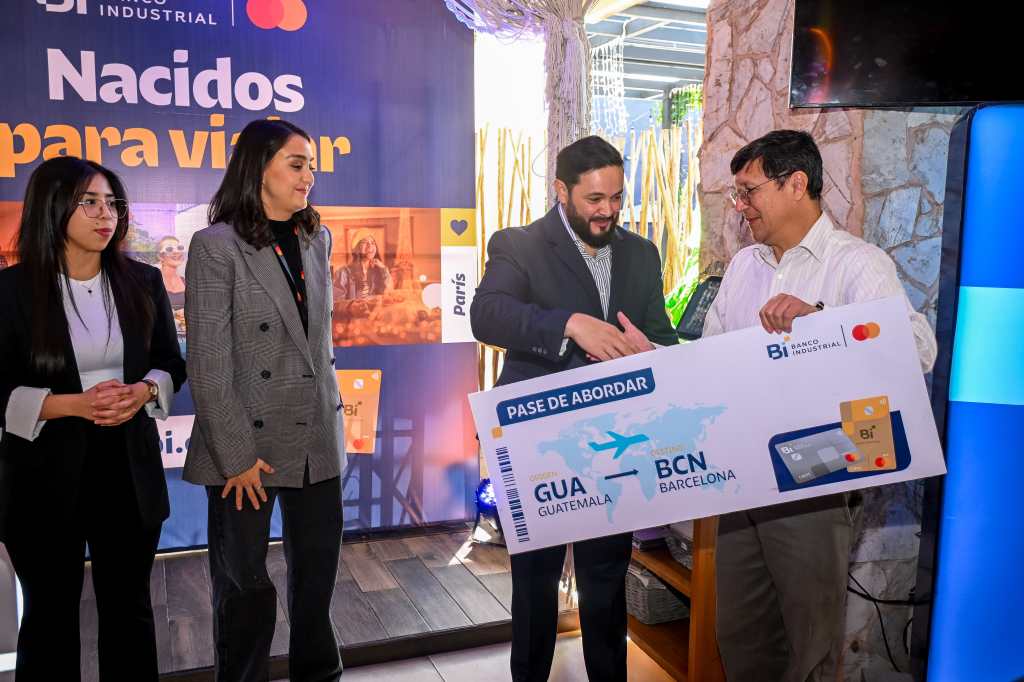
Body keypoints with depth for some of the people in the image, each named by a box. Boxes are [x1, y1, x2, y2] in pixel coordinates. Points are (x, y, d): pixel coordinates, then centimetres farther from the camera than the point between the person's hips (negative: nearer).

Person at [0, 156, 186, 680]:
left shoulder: (142, 281, 2)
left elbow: (171, 363, 9)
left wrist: (142, 391, -12)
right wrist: (73, 405, -21)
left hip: (129, 467, 3)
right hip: (47, 473, -2)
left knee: (130, 607, 15)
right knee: (51, 612, 14)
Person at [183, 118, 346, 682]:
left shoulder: (316, 240, 9)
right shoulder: (216, 246, -9)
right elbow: (208, 367, -12)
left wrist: (332, 419, 11)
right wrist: (237, 456, -13)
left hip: (316, 442, 5)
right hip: (250, 447, -5)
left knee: (317, 578, 15)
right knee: (245, 590, 10)